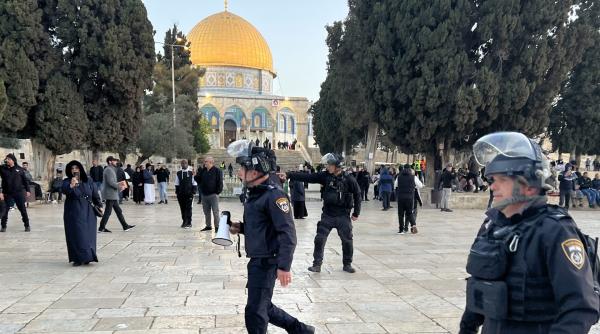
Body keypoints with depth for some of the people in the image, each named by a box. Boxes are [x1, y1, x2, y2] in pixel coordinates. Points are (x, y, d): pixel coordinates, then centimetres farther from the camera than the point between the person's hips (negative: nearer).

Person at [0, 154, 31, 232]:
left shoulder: (19, 169, 1)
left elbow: (25, 180, 8)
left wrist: (27, 190, 5)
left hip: (19, 192, 0)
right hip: (7, 193, 0)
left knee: (23, 209, 4)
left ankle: (27, 226, 12)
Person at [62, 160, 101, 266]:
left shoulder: (89, 181, 6)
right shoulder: (67, 181, -2)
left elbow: (95, 195, 12)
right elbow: (64, 190, -24)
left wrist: (99, 206, 4)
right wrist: (71, 186, -44)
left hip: (87, 213, 2)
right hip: (73, 213, -2)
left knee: (88, 234, 2)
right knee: (76, 235, -3)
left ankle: (86, 257, 9)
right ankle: (77, 258, 0)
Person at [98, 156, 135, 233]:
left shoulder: (111, 169, 18)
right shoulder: (109, 170, -14)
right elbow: (110, 182, -21)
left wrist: (118, 184, 11)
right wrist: (119, 187, -12)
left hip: (113, 195, 10)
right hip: (110, 195, -10)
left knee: (118, 211, 11)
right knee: (108, 212, -4)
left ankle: (125, 226, 15)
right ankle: (101, 228, 3)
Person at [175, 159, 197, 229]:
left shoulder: (191, 173, 0)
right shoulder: (178, 173, 9)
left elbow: (194, 183, 2)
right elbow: (177, 184, 15)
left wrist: (193, 192, -5)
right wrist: (177, 192, 9)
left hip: (189, 194, -3)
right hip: (181, 194, 3)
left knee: (188, 208, -3)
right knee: (182, 208, 8)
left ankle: (189, 223, 1)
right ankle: (184, 221, 19)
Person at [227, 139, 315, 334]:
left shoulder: (274, 195, -19)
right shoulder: (253, 192, 9)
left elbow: (287, 233, -23)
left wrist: (284, 266, -26)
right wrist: (241, 228, 5)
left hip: (266, 263, -9)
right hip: (256, 260, 9)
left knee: (255, 312, -1)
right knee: (264, 307, 19)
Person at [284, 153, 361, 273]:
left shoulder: (348, 179, -10)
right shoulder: (325, 176, -4)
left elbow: (357, 195, -1)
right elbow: (306, 177, -7)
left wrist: (356, 213, 0)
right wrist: (288, 175, -14)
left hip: (343, 215, -2)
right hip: (327, 215, 2)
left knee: (347, 240, 7)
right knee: (319, 239, -1)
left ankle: (347, 264, 25)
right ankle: (317, 264, 10)